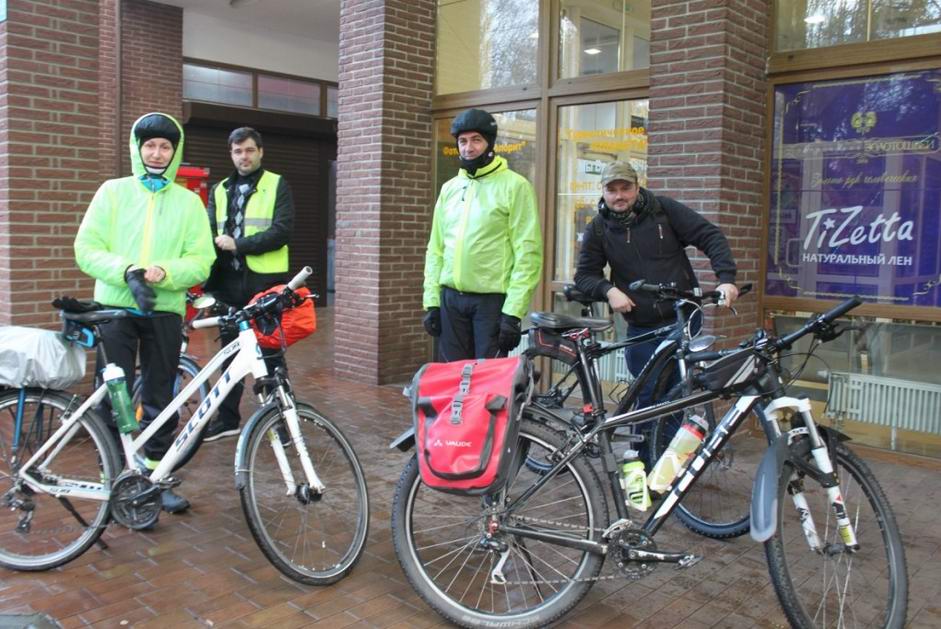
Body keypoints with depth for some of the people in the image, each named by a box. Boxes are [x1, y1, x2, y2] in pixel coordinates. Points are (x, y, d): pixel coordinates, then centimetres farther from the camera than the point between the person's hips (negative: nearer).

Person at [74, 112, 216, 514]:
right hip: (114, 307, -1)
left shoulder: (189, 201, 6)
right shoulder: (113, 191, 5)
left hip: (165, 311, 1)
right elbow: (87, 249, -1)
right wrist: (127, 272, -17)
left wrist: (163, 273, -19)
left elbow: (201, 261, -1)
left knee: (160, 400, 7)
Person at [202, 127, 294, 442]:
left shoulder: (277, 185, 2)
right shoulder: (219, 191, 15)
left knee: (270, 353, 2)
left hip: (265, 281, -4)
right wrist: (209, 280, -7)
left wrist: (238, 244, -15)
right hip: (229, 283, 4)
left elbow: (282, 230, -9)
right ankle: (228, 418, 23)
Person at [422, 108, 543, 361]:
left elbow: (527, 254, -10)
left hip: (492, 301, -5)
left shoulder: (515, 186, -5)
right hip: (450, 299, 5)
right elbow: (436, 249, 15)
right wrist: (431, 301, 7)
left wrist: (512, 311, -15)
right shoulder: (449, 188, 13)